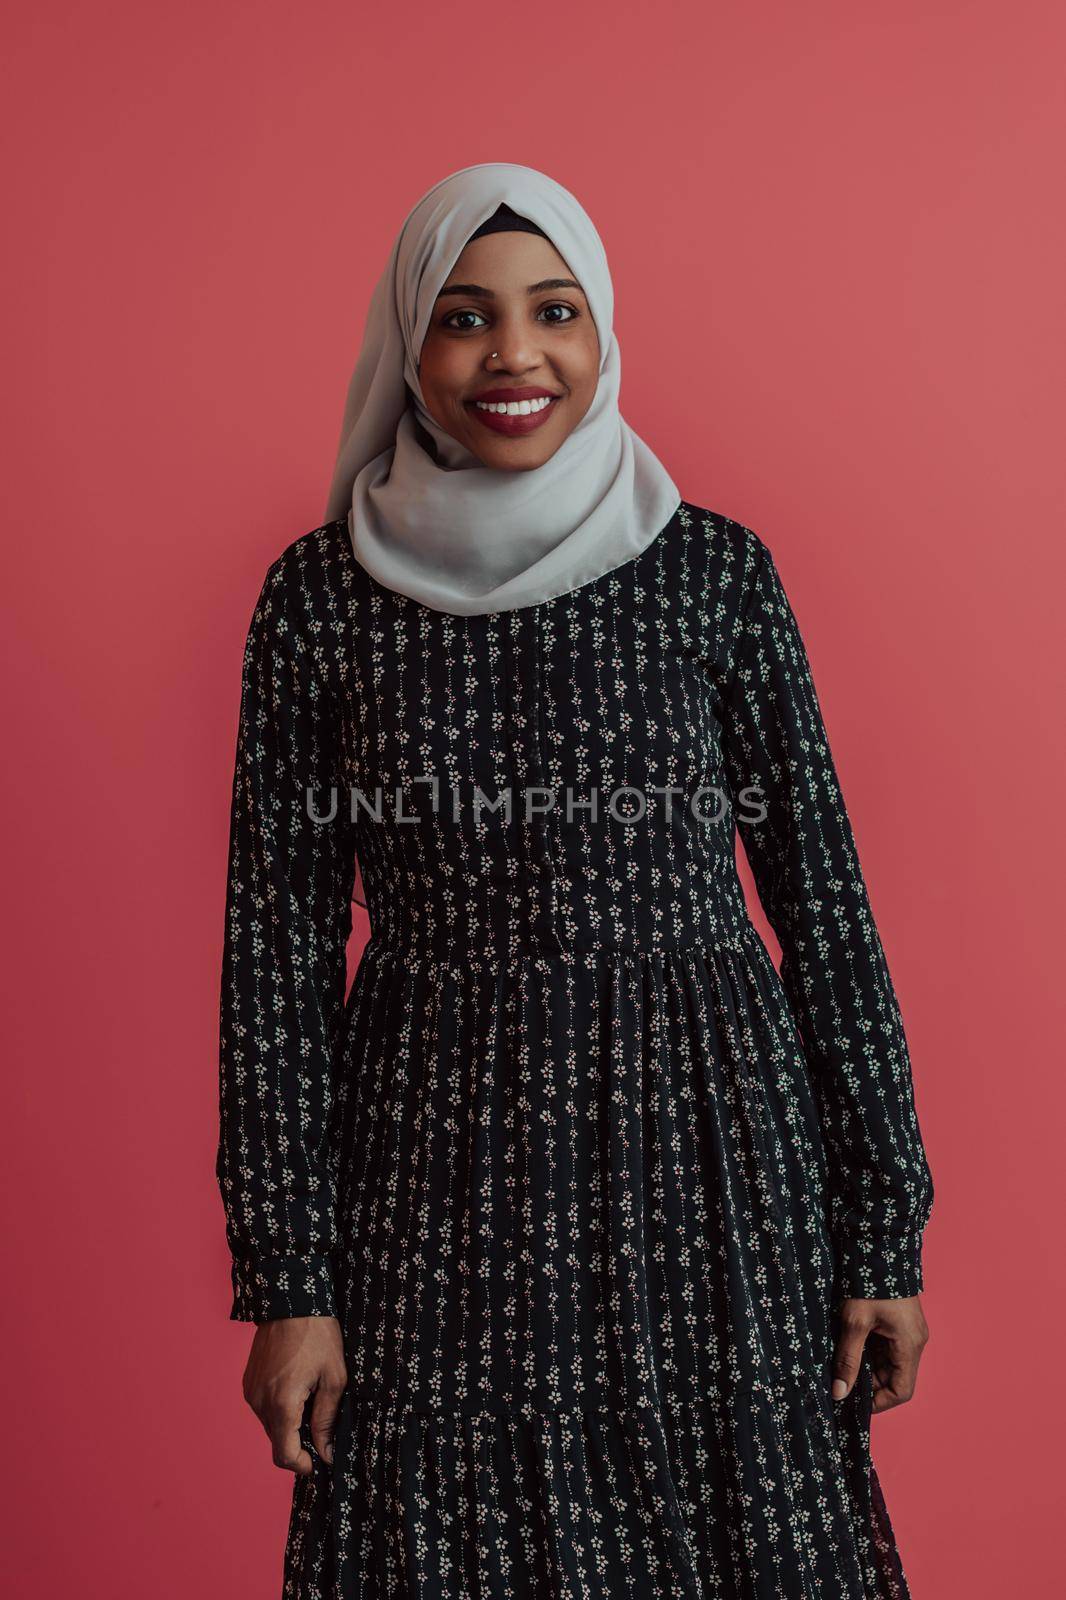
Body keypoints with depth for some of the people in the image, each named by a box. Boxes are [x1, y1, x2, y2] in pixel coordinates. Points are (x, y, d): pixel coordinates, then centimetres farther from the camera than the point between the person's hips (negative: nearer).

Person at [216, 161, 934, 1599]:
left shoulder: (715, 573, -2)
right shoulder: (322, 593, -2)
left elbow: (823, 897, 1)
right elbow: (277, 942, 0)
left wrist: (888, 1233, -1)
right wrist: (286, 1283, -2)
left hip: (705, 1155, 1)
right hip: (440, 1165, 0)